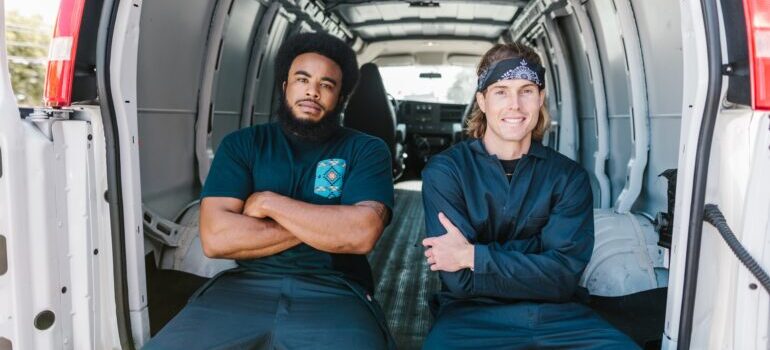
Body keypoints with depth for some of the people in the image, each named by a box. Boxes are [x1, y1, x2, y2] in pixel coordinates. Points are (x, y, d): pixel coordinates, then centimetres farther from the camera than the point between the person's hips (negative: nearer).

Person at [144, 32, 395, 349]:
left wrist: (268, 202, -6)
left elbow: (362, 233, -13)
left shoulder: (366, 150, 5)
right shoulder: (241, 144, 8)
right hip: (246, 285, 1)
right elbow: (215, 238, -5)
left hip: (334, 291, -1)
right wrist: (324, 225, -6)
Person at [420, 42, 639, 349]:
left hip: (556, 315, 3)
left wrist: (474, 256, -16)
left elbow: (564, 276, -9)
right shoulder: (445, 170, -4)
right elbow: (460, 281, -11)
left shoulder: (570, 176, 3)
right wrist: (538, 270, -10)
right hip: (473, 314, -2)